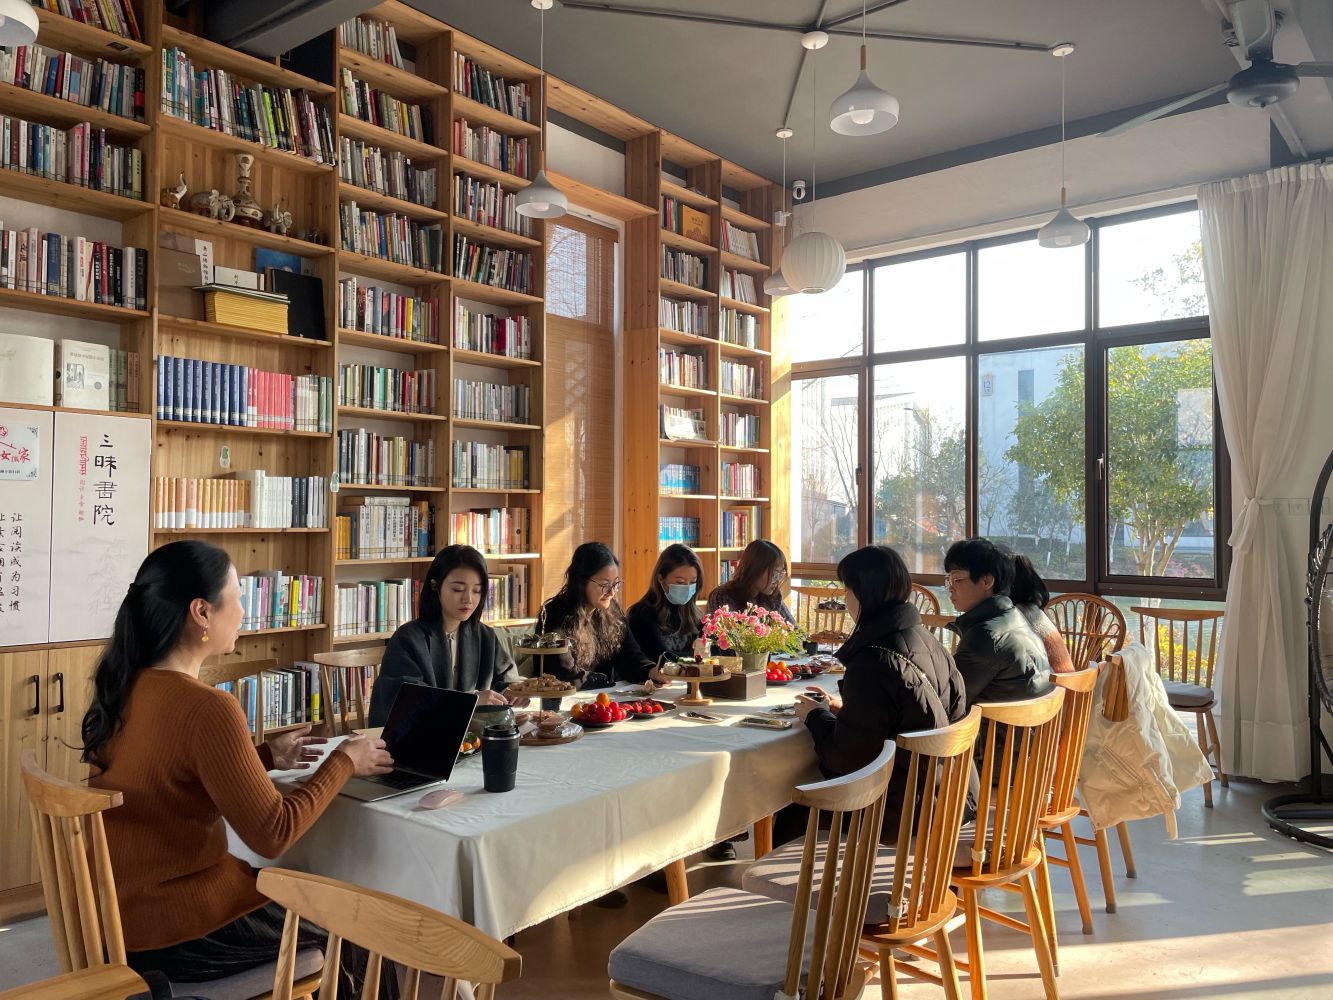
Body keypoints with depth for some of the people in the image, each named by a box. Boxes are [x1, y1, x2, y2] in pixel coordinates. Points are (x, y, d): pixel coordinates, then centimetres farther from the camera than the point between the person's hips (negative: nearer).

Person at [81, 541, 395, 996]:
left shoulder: (125, 688, 0)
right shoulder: (206, 708, -27)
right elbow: (272, 833, -22)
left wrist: (266, 756, 11)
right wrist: (343, 762, -11)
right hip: (170, 929, -8)